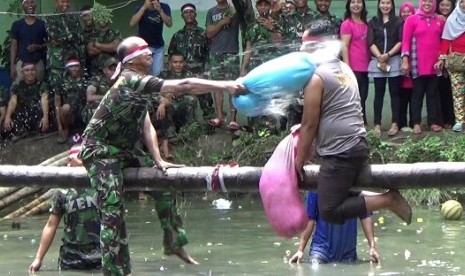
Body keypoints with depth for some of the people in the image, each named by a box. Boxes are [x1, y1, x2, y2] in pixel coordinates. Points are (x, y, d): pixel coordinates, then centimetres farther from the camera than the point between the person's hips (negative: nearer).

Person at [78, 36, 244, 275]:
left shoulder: (140, 84, 8)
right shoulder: (132, 82, -24)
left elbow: (146, 126, 5)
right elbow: (183, 86, -31)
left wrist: (158, 160, -6)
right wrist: (225, 86, -32)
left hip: (125, 147, 10)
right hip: (100, 151, -10)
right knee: (112, 211, -17)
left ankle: (174, 243, 24)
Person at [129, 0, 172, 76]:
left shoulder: (164, 7, -5)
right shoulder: (140, 7, -9)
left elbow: (169, 24, -18)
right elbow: (132, 24, -24)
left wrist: (160, 10, -31)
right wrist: (144, 8, -31)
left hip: (159, 46, 1)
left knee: (157, 73, -8)